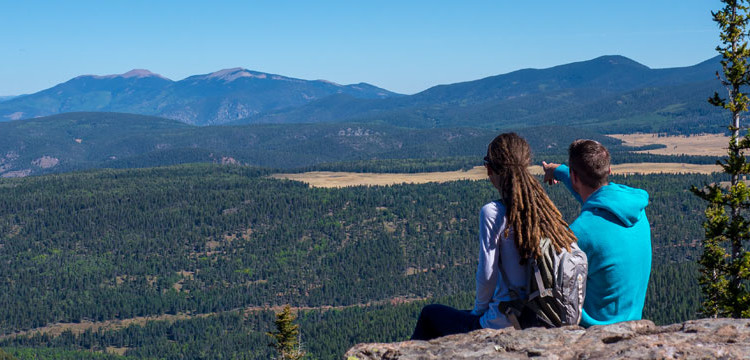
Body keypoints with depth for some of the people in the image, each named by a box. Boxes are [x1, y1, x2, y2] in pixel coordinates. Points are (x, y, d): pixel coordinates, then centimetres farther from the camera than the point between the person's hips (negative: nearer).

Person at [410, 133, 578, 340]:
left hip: (502, 325, -6)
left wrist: (478, 310, 3)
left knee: (430, 314, 21)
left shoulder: (493, 213, -17)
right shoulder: (545, 209, 0)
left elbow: (487, 275, -17)